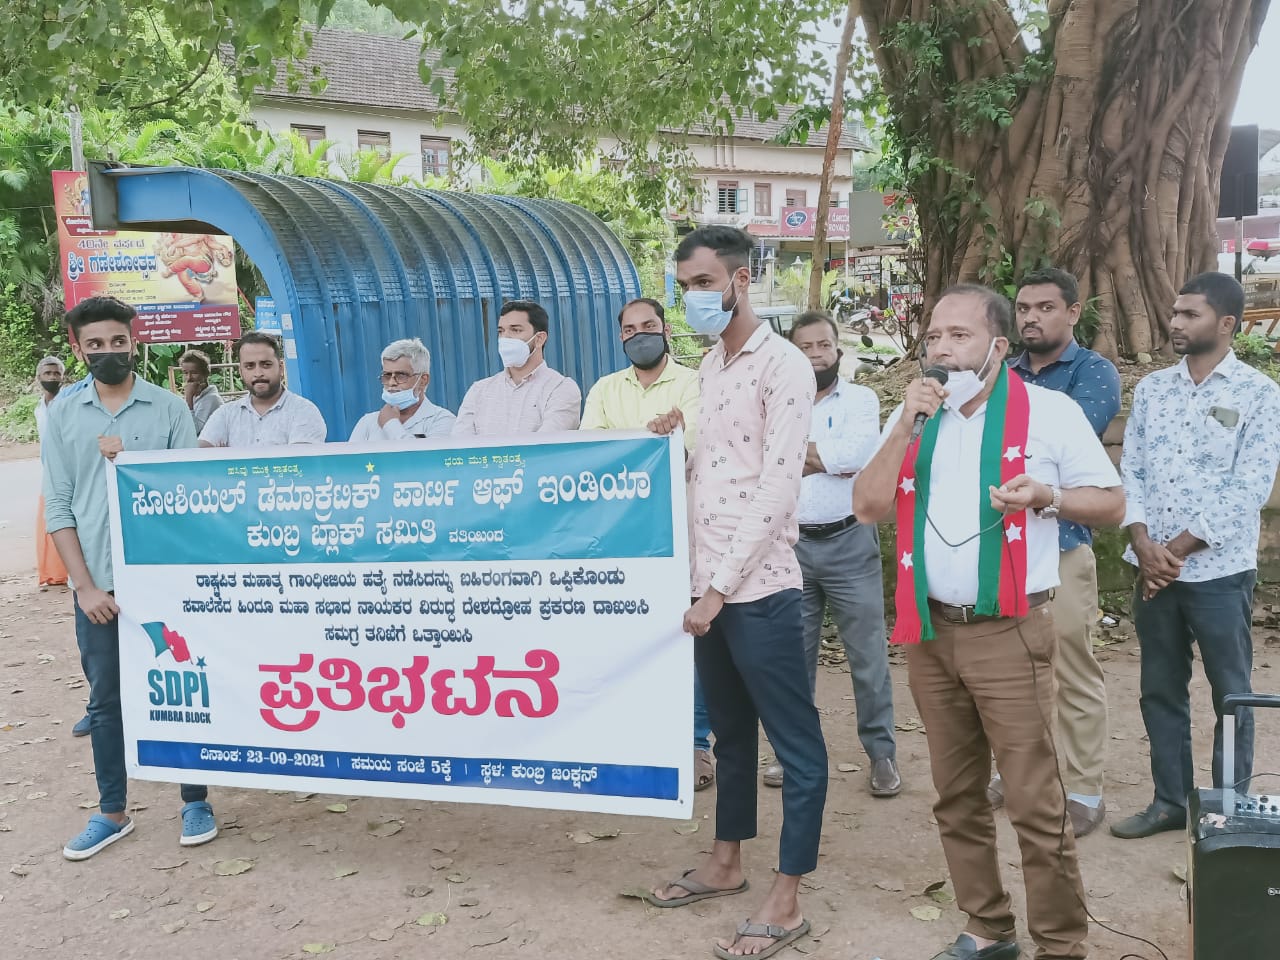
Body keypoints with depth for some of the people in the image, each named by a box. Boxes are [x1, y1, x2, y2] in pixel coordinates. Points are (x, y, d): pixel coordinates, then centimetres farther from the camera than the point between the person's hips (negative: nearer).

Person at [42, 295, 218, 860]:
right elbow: (59, 506, 1)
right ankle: (112, 813, 23)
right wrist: (85, 585, -5)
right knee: (105, 700, 10)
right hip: (98, 585, 2)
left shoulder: (169, 408, -1)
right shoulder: (62, 415, 3)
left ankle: (195, 801, 21)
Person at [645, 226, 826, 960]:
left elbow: (777, 487, -17)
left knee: (796, 744, 2)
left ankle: (787, 901, 10)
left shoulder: (784, 366, -10)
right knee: (731, 730, 20)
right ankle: (727, 863, 33)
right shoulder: (709, 367, 15)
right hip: (707, 585, 8)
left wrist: (723, 585, -19)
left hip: (758, 589, -8)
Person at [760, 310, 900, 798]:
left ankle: (881, 753, 14)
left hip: (849, 543, -2)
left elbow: (860, 450, -17)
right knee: (793, 653, 10)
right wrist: (831, 458, -11)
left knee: (867, 653, 3)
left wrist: (796, 450, -9)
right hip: (791, 545, 2)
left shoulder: (860, 399, 2)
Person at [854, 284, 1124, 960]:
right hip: (928, 632, 5)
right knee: (957, 797, 14)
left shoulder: (1049, 411, -4)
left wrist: (1047, 496, -18)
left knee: (1035, 803, -5)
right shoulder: (914, 416, 10)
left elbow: (1112, 503, 1)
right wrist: (906, 428, -9)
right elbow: (867, 507, 2)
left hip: (1007, 633, -5)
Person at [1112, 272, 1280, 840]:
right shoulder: (1151, 389, 8)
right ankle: (1170, 800, 25)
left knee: (1230, 695, 7)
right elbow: (1130, 472, 4)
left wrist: (1180, 550, -14)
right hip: (1152, 569, 4)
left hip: (1218, 571, -4)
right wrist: (1144, 545, -10)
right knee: (1160, 690, 12)